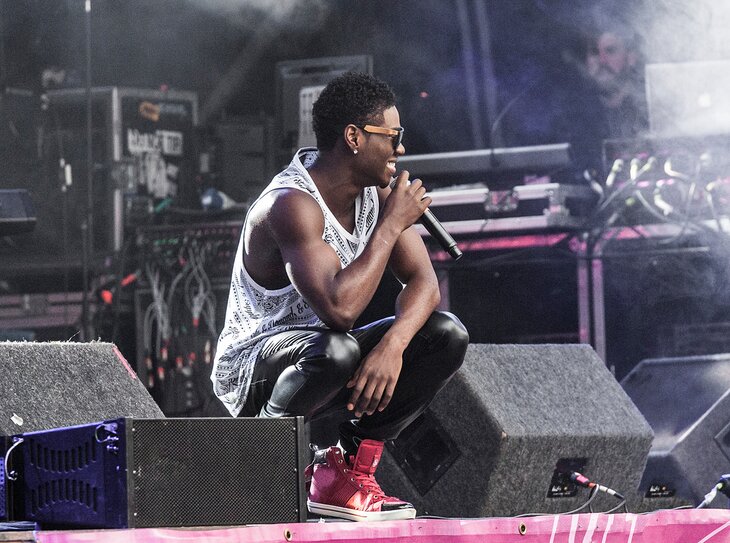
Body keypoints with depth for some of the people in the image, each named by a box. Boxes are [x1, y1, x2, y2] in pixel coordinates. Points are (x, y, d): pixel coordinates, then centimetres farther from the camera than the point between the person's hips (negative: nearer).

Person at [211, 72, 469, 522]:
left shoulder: (377, 190, -1)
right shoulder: (292, 204, -27)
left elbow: (423, 282, -6)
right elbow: (339, 308, -39)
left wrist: (392, 344, -27)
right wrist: (391, 225, -28)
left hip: (324, 353, 8)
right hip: (252, 368, -8)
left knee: (447, 335, -9)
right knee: (335, 349, -40)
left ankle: (347, 469, -4)